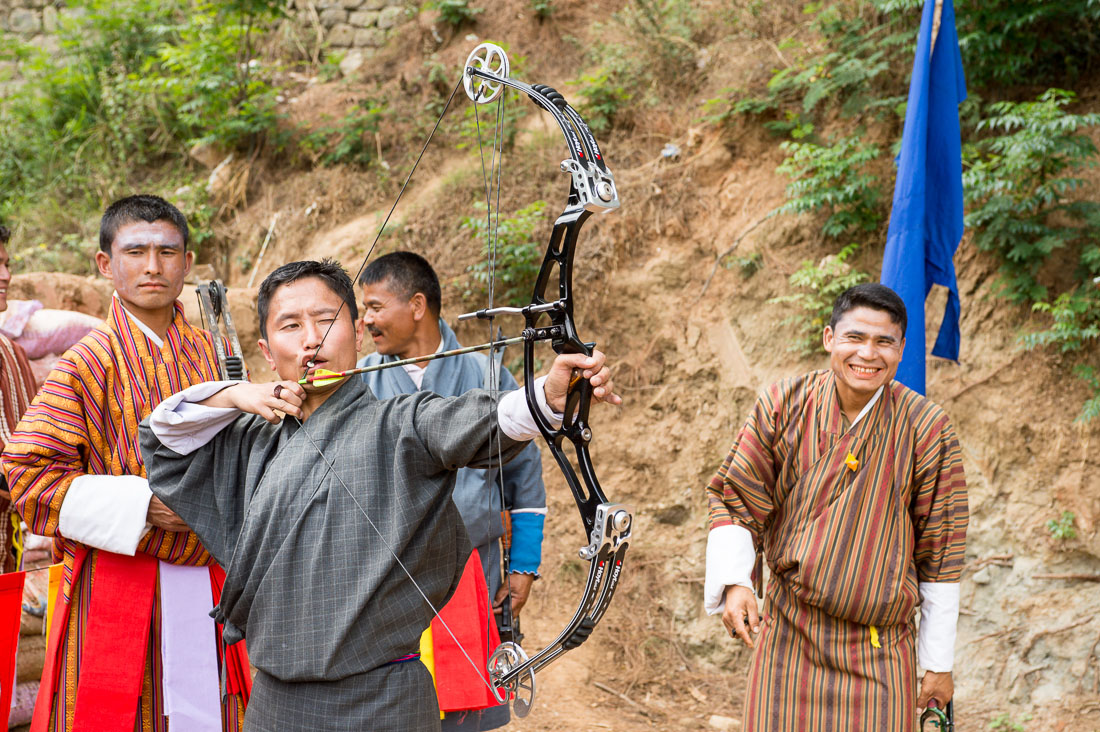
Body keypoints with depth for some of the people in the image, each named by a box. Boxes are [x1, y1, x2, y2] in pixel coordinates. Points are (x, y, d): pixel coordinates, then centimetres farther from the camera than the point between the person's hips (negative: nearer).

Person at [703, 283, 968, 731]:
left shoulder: (926, 430, -6)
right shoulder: (782, 406, -5)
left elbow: (939, 551, -1)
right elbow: (735, 497, 2)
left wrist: (939, 663, 2)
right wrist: (734, 582, -15)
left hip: (880, 649, 0)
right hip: (788, 634, 1)